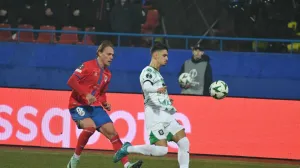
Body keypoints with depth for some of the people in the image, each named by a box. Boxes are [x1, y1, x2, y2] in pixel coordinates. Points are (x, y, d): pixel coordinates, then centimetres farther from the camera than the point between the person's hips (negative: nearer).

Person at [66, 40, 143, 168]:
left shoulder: (107, 74, 14)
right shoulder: (88, 66, -9)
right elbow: (71, 81, -17)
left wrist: (105, 103, 4)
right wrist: (86, 94, -27)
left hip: (95, 106, 7)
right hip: (79, 105, -7)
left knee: (111, 131, -4)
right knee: (90, 126, -32)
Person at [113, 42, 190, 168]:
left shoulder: (157, 74, 23)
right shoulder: (147, 71, -6)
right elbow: (146, 87, -30)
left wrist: (167, 101, 45)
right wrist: (157, 89, -50)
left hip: (167, 116, 9)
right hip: (156, 116, -9)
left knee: (184, 143, -4)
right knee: (161, 150, -19)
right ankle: (128, 149, -2)